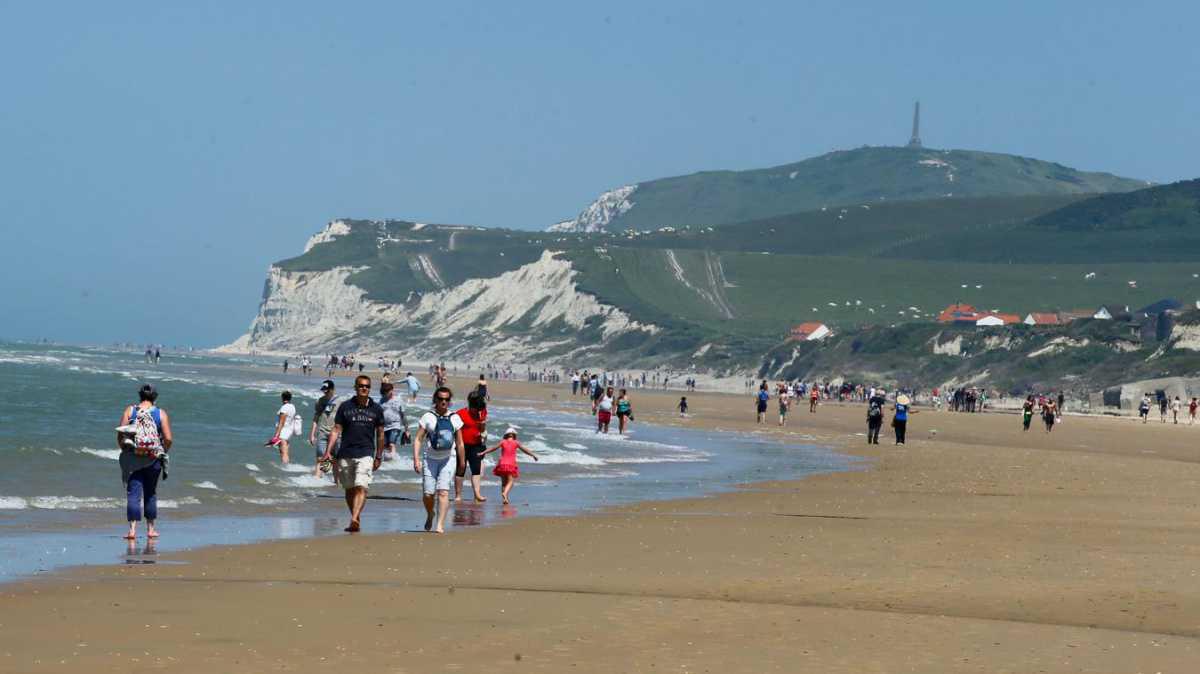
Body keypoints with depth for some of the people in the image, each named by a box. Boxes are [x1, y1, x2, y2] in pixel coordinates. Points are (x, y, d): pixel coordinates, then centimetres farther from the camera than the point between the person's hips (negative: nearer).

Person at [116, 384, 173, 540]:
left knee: (133, 493, -1)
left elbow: (120, 435, -5)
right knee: (150, 494, 14)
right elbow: (168, 439, -7)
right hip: (153, 459, 1)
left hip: (132, 458, -1)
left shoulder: (129, 411, 0)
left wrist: (124, 450, 10)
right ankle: (151, 529, 21)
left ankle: (132, 529, -13)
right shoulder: (161, 413, 0)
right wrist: (163, 452, 11)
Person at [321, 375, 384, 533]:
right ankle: (357, 520, 25)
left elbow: (380, 434, 13)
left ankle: (354, 520, -29)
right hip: (345, 454, 2)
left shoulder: (376, 409, 6)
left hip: (366, 454, -2)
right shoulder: (345, 407, 4)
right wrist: (328, 451, -6)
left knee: (361, 488, -18)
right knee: (350, 489, 10)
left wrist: (379, 457, 13)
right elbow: (336, 430, 3)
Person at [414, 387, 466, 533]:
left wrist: (462, 463, 13)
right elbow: (418, 440, -2)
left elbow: (459, 443, 12)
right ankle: (430, 515, 29)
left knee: (443, 491, -14)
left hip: (448, 459, 0)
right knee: (428, 494, -3)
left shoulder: (455, 418, 7)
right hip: (430, 459, 0)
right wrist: (416, 459, -11)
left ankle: (440, 525, -14)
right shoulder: (427, 417, 0)